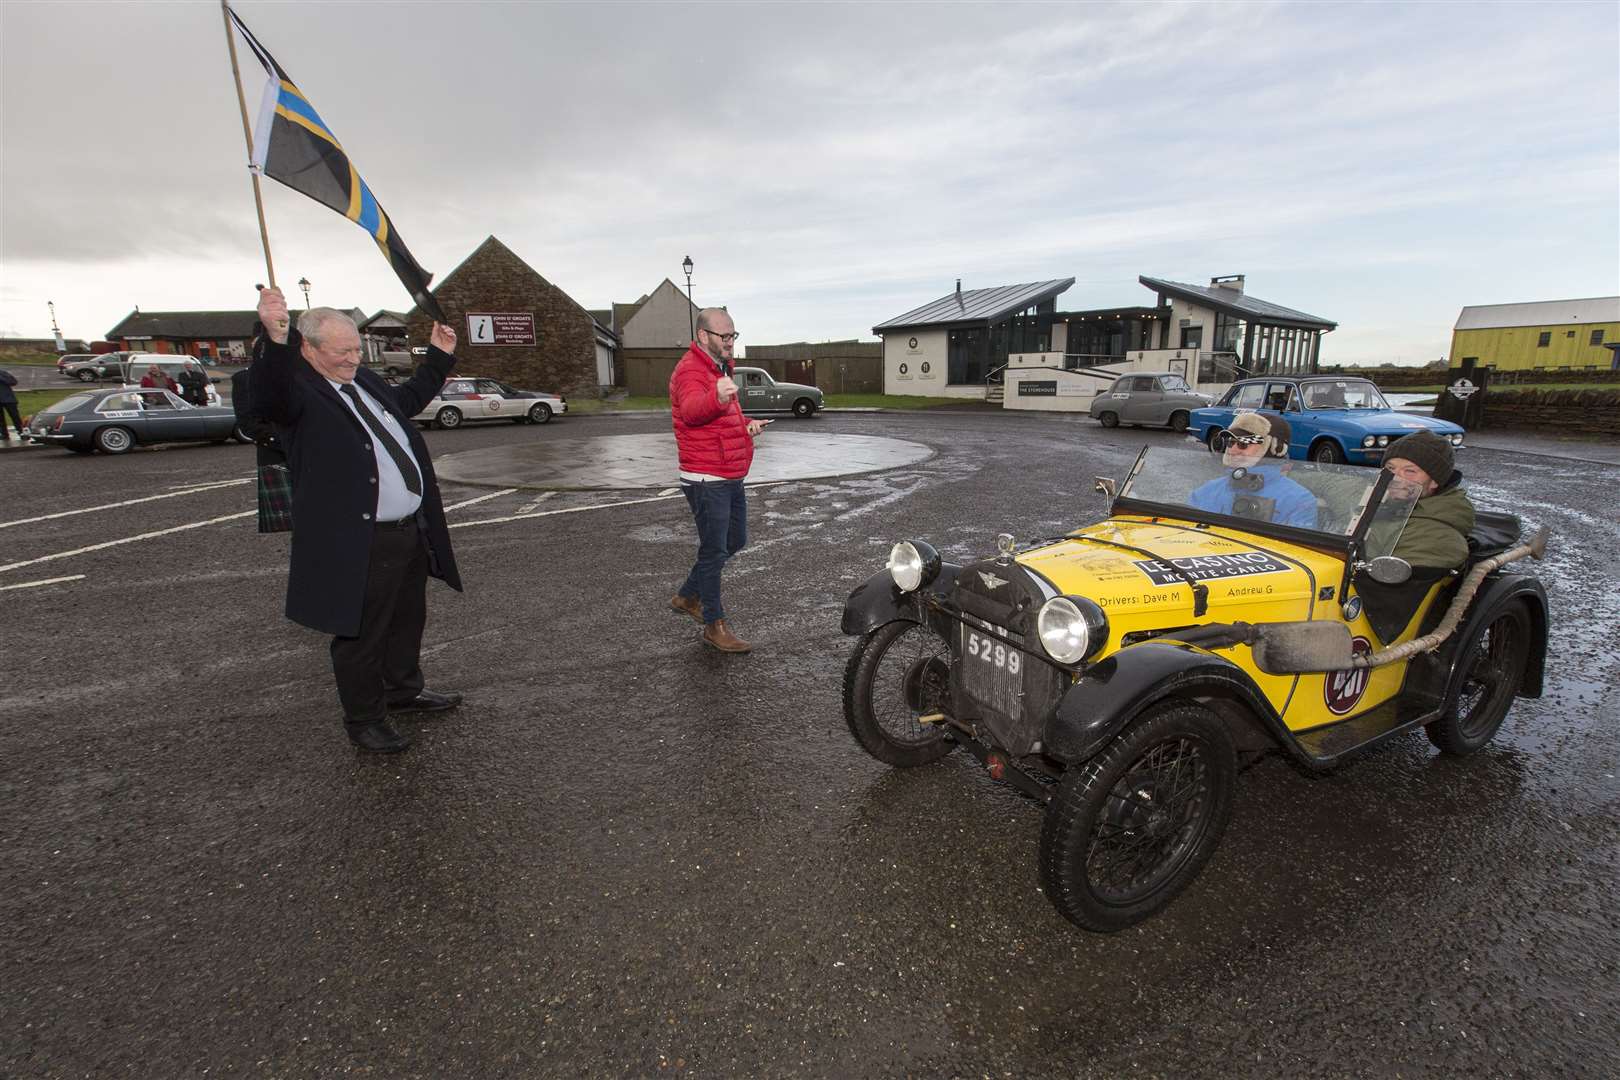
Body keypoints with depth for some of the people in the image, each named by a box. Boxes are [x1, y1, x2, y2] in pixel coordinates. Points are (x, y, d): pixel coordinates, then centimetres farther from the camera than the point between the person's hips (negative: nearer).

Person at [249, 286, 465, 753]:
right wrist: (274, 339, -50)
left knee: (408, 620, 23)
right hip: (359, 544, -8)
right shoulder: (298, 391, -11)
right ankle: (364, 719, 24)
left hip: (412, 531, 9)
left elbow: (408, 399, 32)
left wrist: (439, 357, 33)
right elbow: (267, 395, -35)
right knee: (360, 636, 7)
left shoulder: (365, 380, 14)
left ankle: (404, 691, 43)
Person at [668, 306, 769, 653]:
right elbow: (691, 410, -37)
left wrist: (747, 424, 9)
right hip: (706, 479, -10)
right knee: (714, 551, -3)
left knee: (735, 541, 19)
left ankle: (688, 596, 34)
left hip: (730, 477, 10)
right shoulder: (690, 370, -15)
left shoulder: (719, 368, 17)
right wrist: (717, 398, -60)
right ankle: (715, 627, 11)